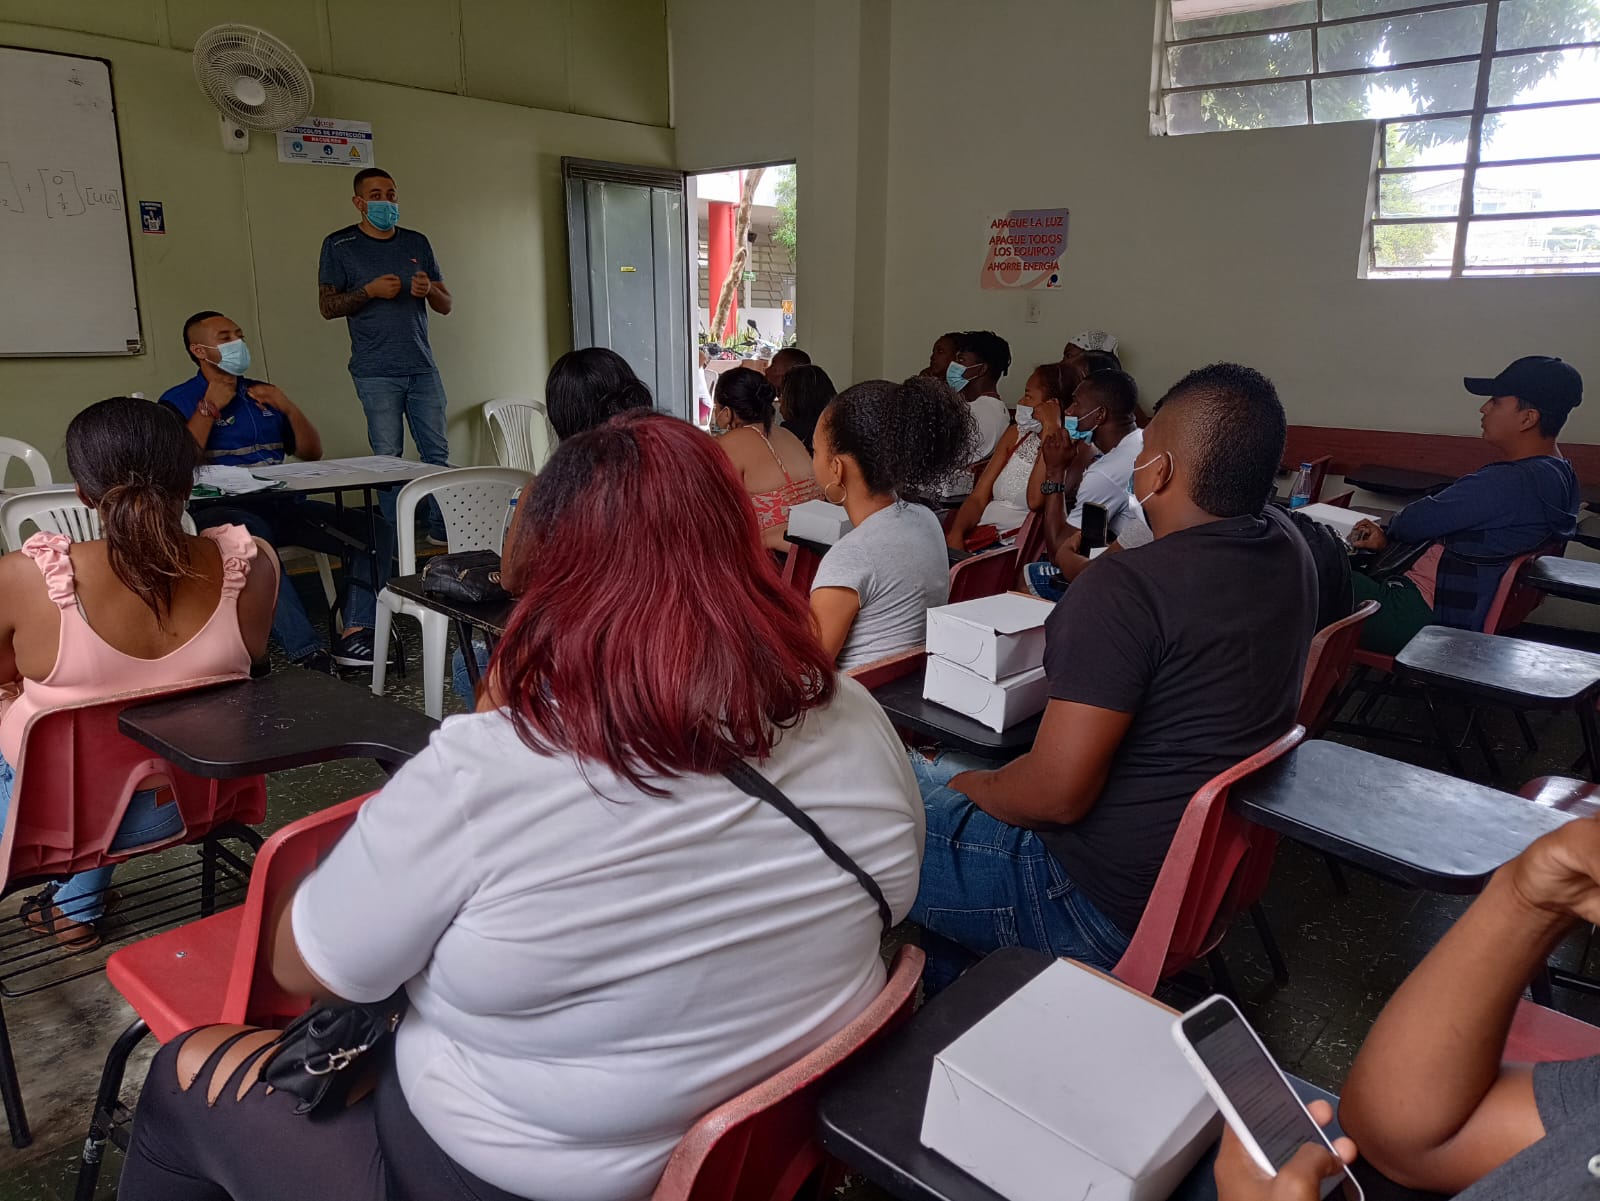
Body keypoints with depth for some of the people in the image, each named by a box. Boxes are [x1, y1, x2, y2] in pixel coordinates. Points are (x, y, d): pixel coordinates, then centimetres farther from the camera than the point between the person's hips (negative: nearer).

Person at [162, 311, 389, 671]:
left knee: (374, 531, -17)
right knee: (253, 535, -42)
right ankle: (307, 654, -41)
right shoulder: (179, 401, 7)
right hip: (222, 511, -5)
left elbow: (312, 452, 21)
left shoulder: (263, 393, 24)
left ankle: (355, 636, -28)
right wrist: (210, 408, -4)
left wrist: (287, 406, 6)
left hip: (283, 505, 6)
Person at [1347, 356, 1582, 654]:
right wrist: (1387, 541, 7)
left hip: (1431, 619, -10)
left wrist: (1391, 528, 5)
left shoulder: (1509, 482, -24)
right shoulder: (1559, 474, 10)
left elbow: (1418, 521, -18)